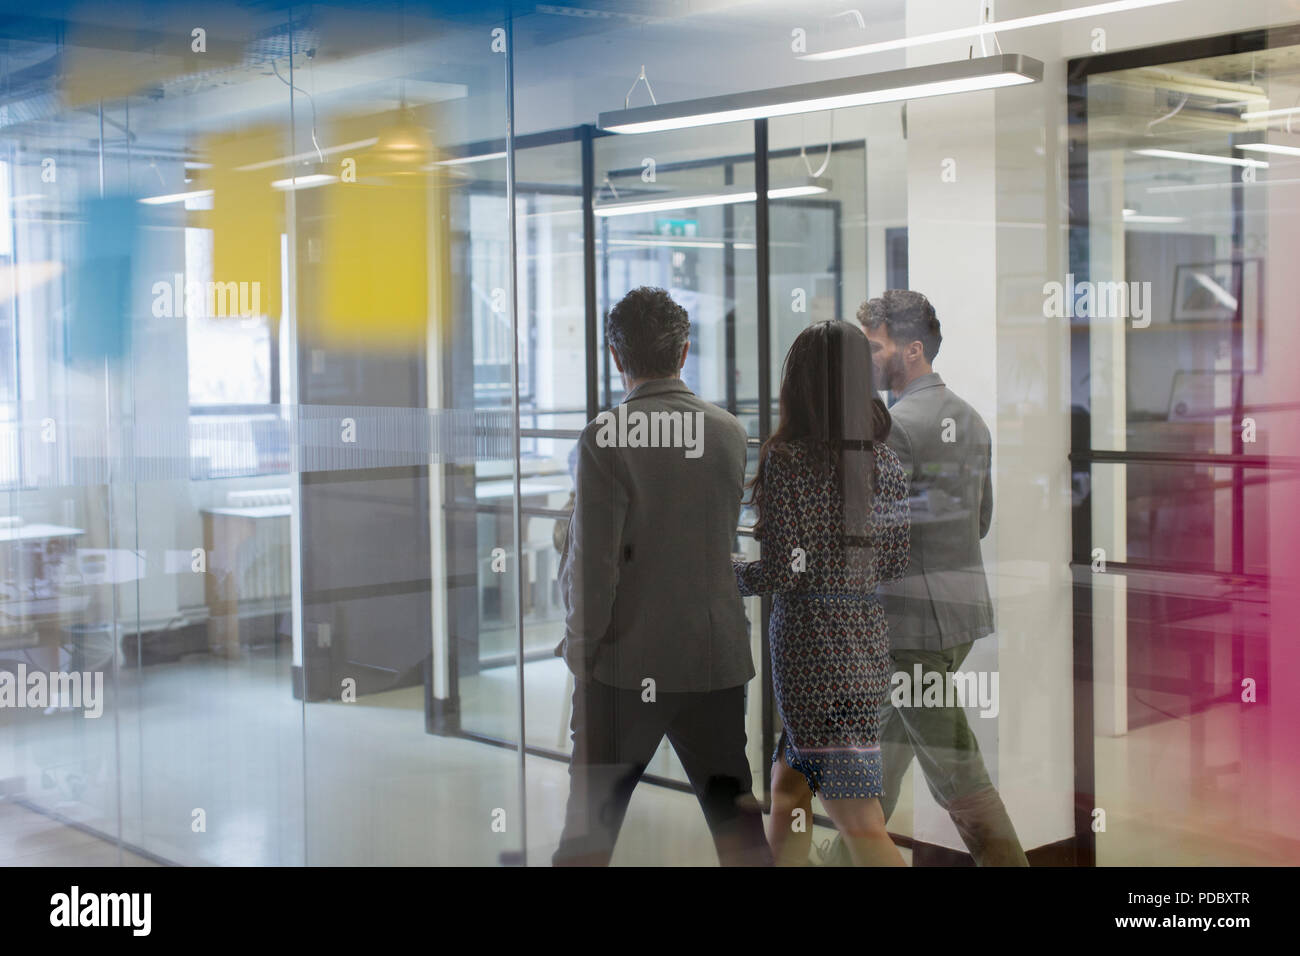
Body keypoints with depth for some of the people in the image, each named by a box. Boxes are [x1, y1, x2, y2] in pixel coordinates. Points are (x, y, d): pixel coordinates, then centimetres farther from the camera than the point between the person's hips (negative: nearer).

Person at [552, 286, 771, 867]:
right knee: (736, 817, 12)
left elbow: (593, 561, -16)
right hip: (718, 653, 4)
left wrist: (580, 642, -2)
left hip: (630, 661, -4)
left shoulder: (605, 437, -14)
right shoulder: (730, 432, 2)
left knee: (591, 822, 8)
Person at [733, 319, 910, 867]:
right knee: (790, 785, 21)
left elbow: (784, 571, -16)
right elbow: (896, 564, 7)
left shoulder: (785, 460, -13)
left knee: (859, 823, -5)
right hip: (868, 642, 6)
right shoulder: (884, 463, 3)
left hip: (811, 644, -6)